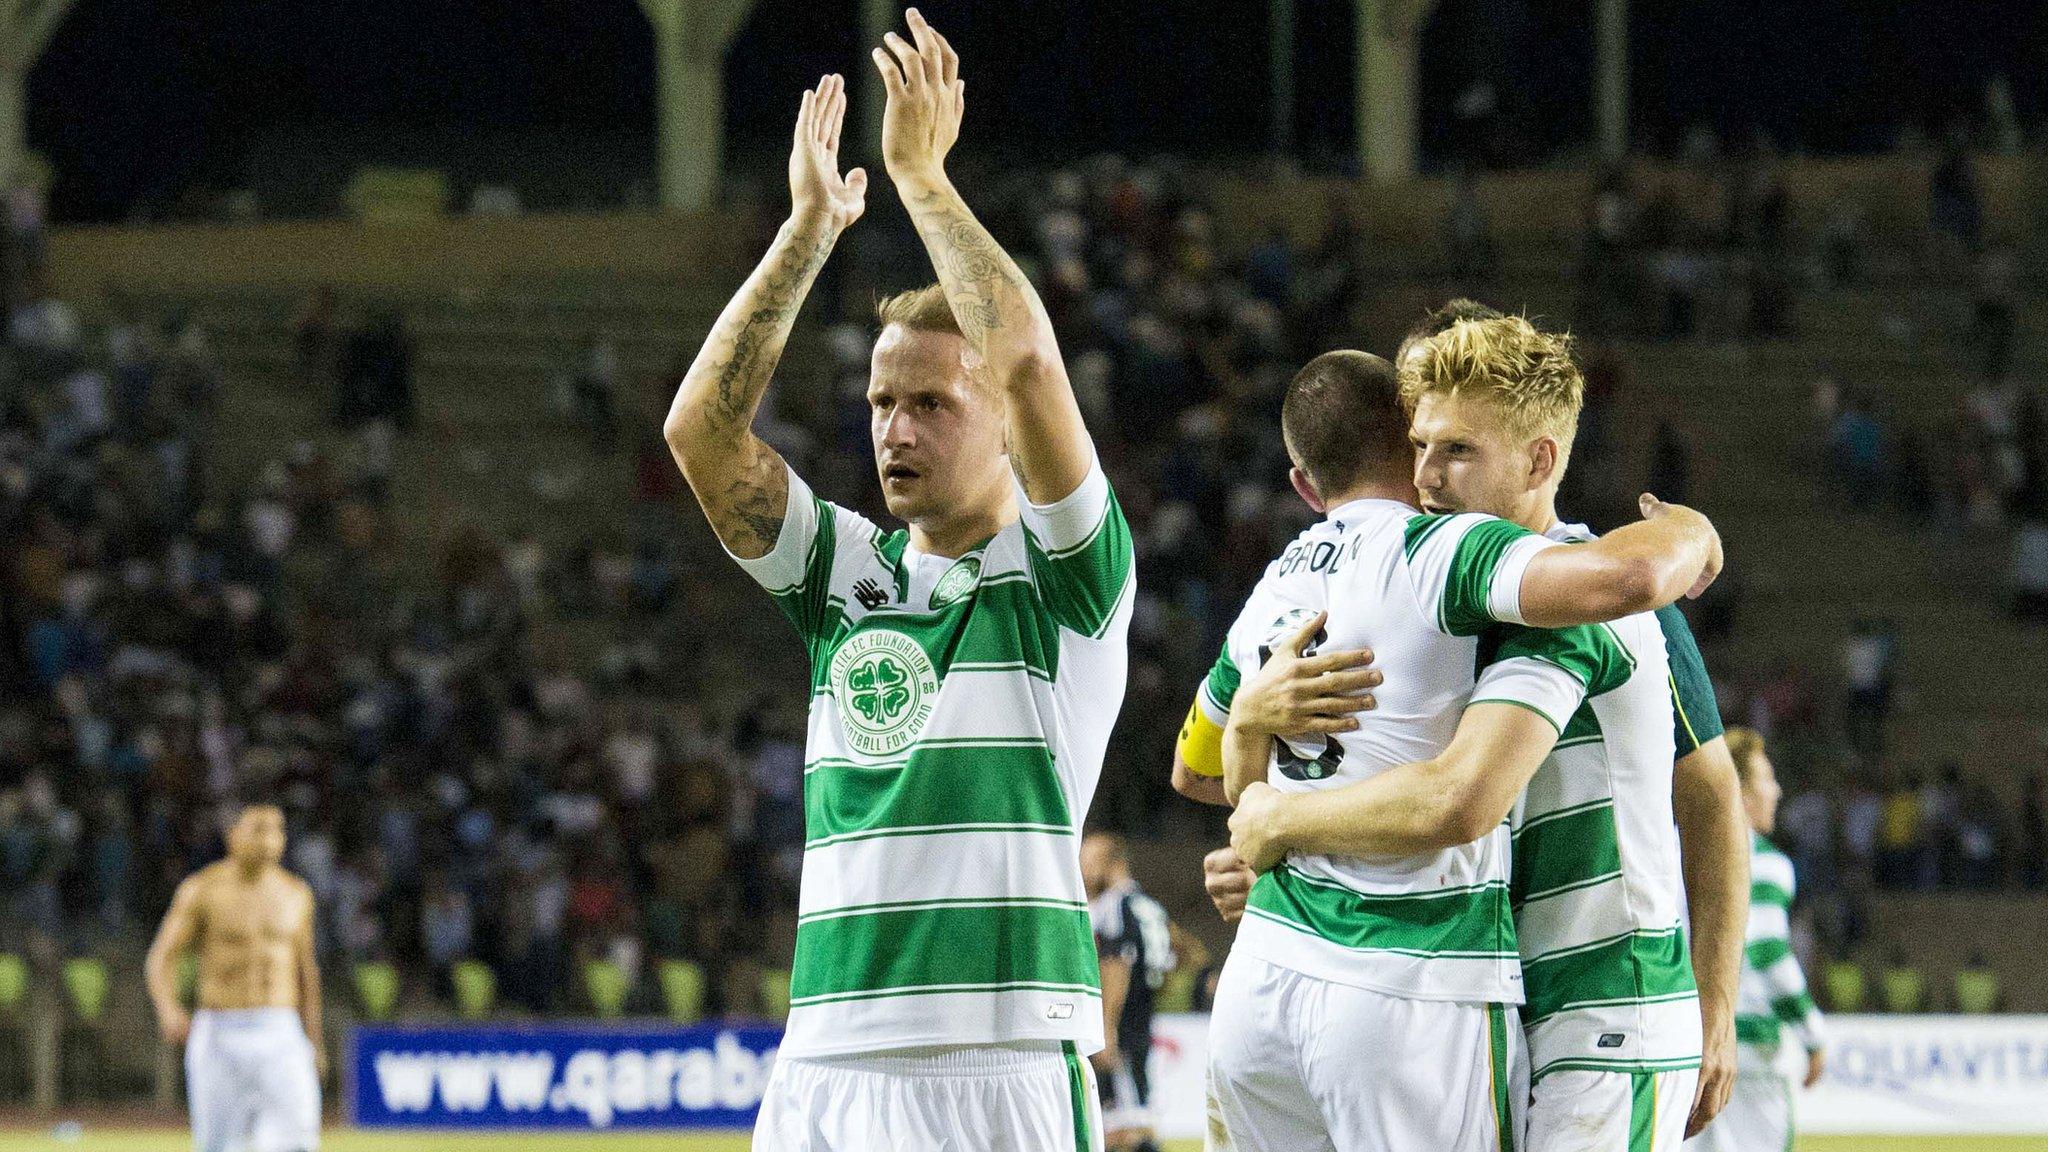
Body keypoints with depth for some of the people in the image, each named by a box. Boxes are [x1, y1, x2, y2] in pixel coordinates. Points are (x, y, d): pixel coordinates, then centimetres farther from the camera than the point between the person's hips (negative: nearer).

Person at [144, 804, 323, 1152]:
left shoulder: (295, 894, 10)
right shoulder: (202, 889, -2)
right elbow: (160, 959, -7)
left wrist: (313, 1042, 24)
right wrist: (168, 1011, -27)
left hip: (281, 1037, 2)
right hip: (219, 1037, -2)